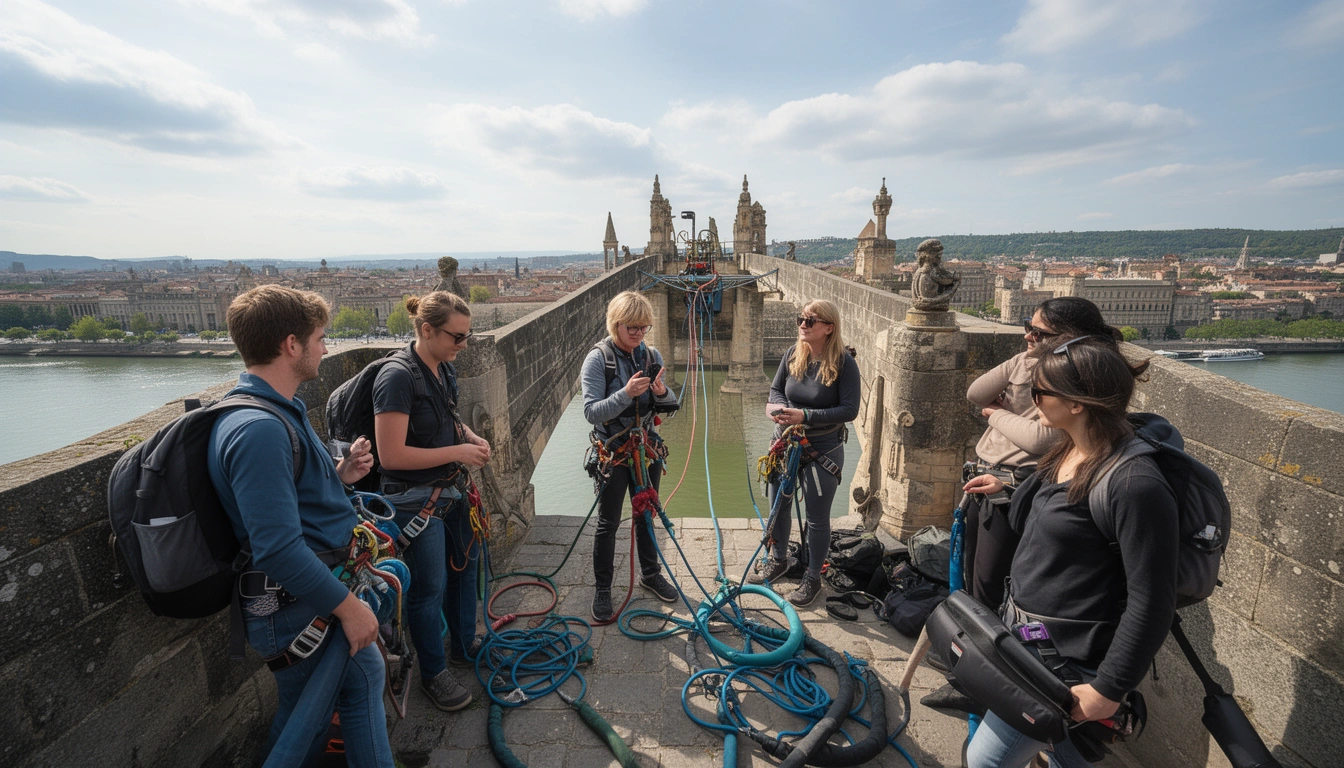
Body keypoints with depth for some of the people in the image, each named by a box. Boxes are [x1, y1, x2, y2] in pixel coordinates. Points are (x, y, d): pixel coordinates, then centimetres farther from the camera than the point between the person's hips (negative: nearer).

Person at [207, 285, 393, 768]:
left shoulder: (278, 410, 7)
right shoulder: (258, 429, -28)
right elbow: (278, 549, -31)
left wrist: (339, 475, 2)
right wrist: (346, 604, -22)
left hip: (321, 589, 10)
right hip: (297, 606, -10)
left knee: (364, 676, 24)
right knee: (306, 720, 12)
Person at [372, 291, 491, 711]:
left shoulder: (445, 369, 3)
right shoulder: (398, 377, -23)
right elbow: (391, 456, -26)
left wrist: (470, 436, -1)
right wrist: (457, 452, -21)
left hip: (452, 491, 8)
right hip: (416, 501, -8)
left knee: (465, 565, 21)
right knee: (429, 589, 7)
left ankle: (463, 646, 43)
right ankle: (433, 673, 30)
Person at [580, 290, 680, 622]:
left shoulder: (652, 356, -2)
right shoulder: (598, 358, -16)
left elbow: (669, 405, 6)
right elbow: (591, 412, -21)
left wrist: (662, 394, -17)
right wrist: (625, 393, -34)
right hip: (613, 451, -4)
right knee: (608, 522, 8)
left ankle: (650, 573, 40)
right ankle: (602, 590, 25)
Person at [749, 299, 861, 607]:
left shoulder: (844, 363, -16)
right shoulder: (792, 356, -2)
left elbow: (849, 410, -18)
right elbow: (775, 389, 9)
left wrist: (806, 416, -26)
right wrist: (777, 406, -15)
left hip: (823, 452, -5)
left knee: (817, 518, 8)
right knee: (778, 507, 18)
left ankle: (812, 578, 28)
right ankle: (778, 561, 43)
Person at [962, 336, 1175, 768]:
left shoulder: (1135, 485, -25)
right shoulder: (1067, 453, 2)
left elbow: (1151, 602, -22)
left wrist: (1109, 688, -18)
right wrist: (1008, 493, 17)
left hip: (1065, 659, -8)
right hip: (1025, 635, 8)